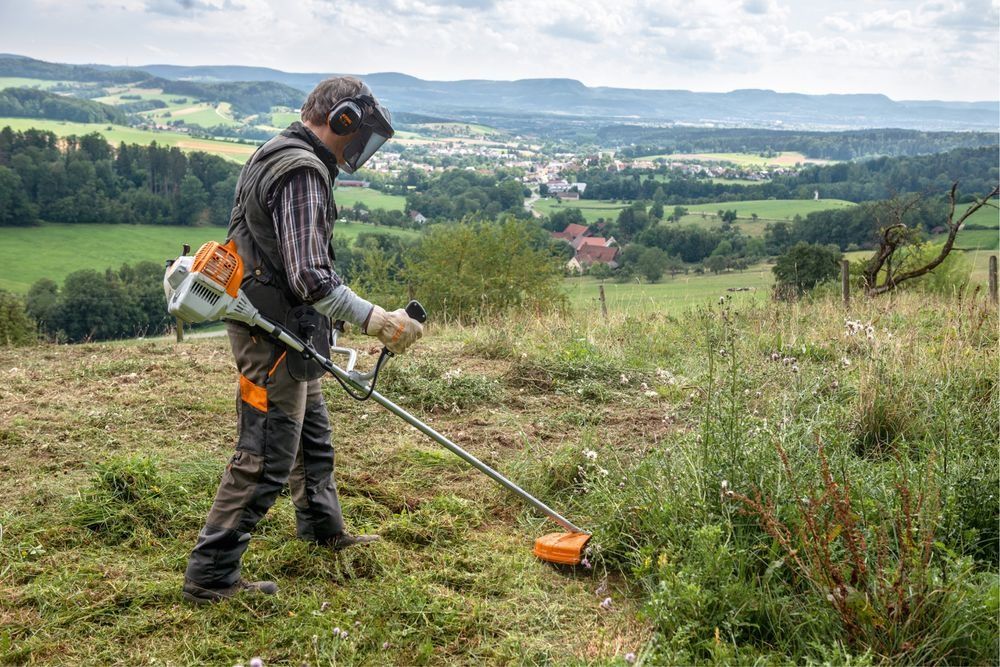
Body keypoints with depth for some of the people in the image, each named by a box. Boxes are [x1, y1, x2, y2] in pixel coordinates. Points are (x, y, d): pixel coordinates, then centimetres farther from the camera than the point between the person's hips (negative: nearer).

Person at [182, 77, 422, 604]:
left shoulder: (277, 155, 13)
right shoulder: (303, 172, -22)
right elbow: (311, 277, -30)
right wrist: (374, 319, -29)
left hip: (281, 330, 11)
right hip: (275, 335, -11)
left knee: (312, 433, 25)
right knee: (265, 457, -4)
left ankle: (323, 528, 44)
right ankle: (210, 575, 6)